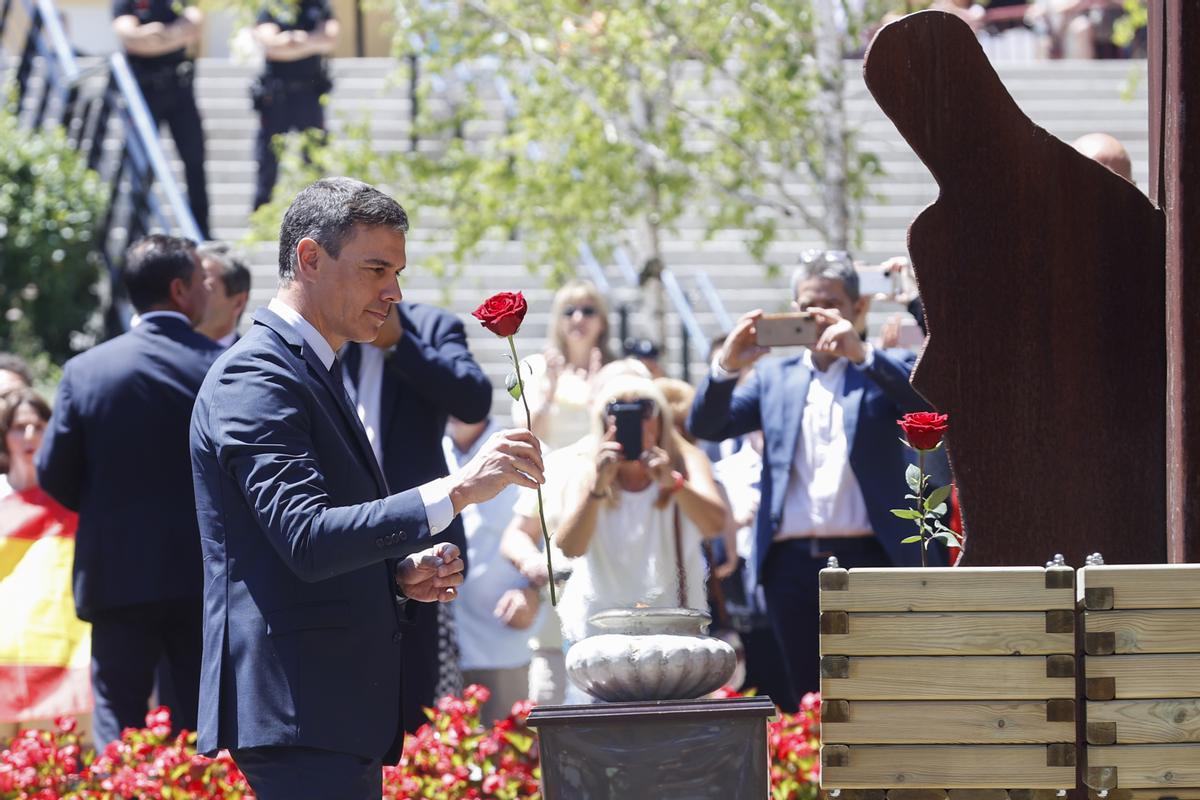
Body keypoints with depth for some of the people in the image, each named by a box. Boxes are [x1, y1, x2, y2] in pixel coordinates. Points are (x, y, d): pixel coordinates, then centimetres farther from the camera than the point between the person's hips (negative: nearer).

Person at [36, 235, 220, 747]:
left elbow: (54, 475, 1)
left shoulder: (86, 370, -4)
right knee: (202, 727, 7)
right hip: (204, 574, -1)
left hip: (119, 574, 1)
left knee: (118, 723, 6)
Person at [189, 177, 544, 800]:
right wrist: (457, 490, -26)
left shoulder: (311, 373, 21)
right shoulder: (256, 377, -11)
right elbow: (306, 538, -23)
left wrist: (401, 577, 8)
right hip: (299, 712, -10)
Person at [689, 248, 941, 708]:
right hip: (793, 563, 3)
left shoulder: (885, 370, 10)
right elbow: (705, 425, 9)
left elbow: (929, 402, -11)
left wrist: (861, 354, -20)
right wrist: (727, 366, -9)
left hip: (867, 557, -3)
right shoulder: (774, 377, 19)